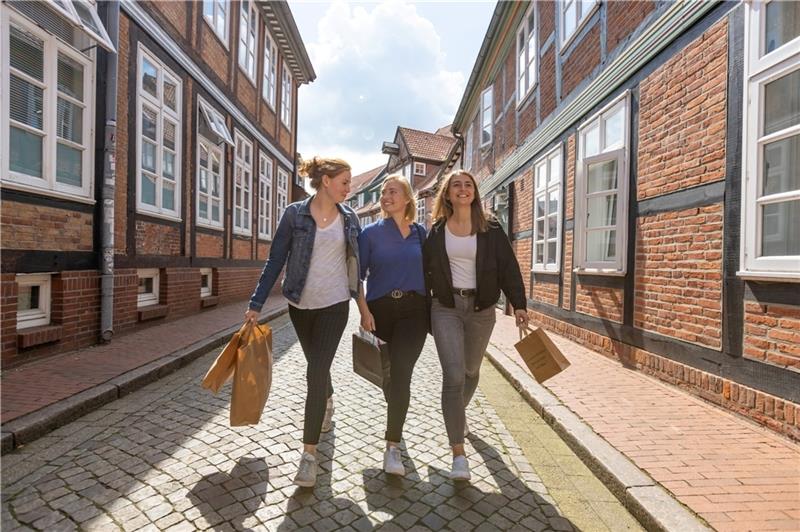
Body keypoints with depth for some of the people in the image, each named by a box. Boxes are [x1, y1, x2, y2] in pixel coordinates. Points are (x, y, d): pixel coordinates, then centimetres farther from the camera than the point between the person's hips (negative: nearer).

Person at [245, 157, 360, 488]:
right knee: (317, 367, 19)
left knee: (316, 373, -8)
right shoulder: (295, 214, -5)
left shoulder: (349, 218, 2)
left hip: (334, 305, -1)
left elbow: (358, 261, 8)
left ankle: (309, 453, 2)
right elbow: (275, 261, -4)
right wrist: (256, 304, -7)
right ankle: (328, 400, 52)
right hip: (300, 305, 1)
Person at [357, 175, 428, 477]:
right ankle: (395, 419, 45)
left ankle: (392, 446, -3)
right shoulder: (371, 233, 0)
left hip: (413, 310, 0)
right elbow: (357, 275, -2)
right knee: (385, 371, 16)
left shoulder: (420, 232, 5)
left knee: (400, 373, -11)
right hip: (380, 309, 1)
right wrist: (364, 311, -12)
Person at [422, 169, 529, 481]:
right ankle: (458, 454, -5)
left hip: (481, 308, 2)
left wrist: (519, 304, -8)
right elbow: (424, 270, 6)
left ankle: (459, 413, 50)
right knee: (453, 375, -13)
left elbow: (508, 268, 0)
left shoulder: (491, 230, 2)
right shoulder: (436, 231, 2)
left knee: (471, 370, 18)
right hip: (446, 307, -2)